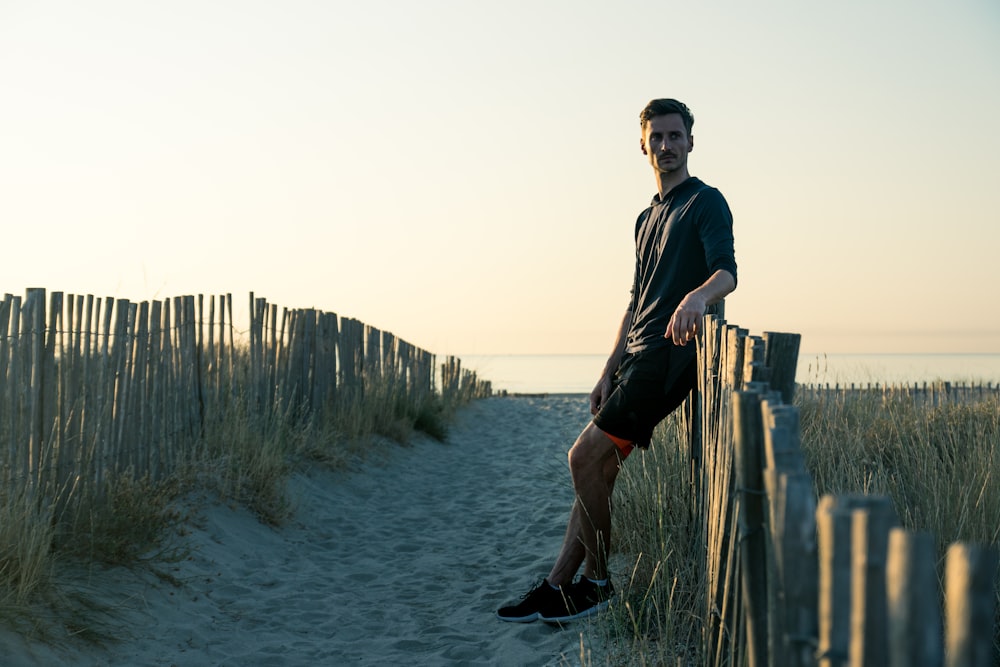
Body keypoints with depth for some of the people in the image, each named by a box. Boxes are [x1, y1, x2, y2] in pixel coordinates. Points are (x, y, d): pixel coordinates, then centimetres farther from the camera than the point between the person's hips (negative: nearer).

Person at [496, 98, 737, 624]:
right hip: (636, 356, 9)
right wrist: (609, 371, 19)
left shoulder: (706, 203, -3)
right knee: (595, 467, 5)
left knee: (585, 458, -13)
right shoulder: (648, 218, 24)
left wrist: (698, 295, -43)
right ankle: (558, 585, 8)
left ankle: (598, 583, -1)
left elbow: (726, 271, -19)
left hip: (668, 355, -9)